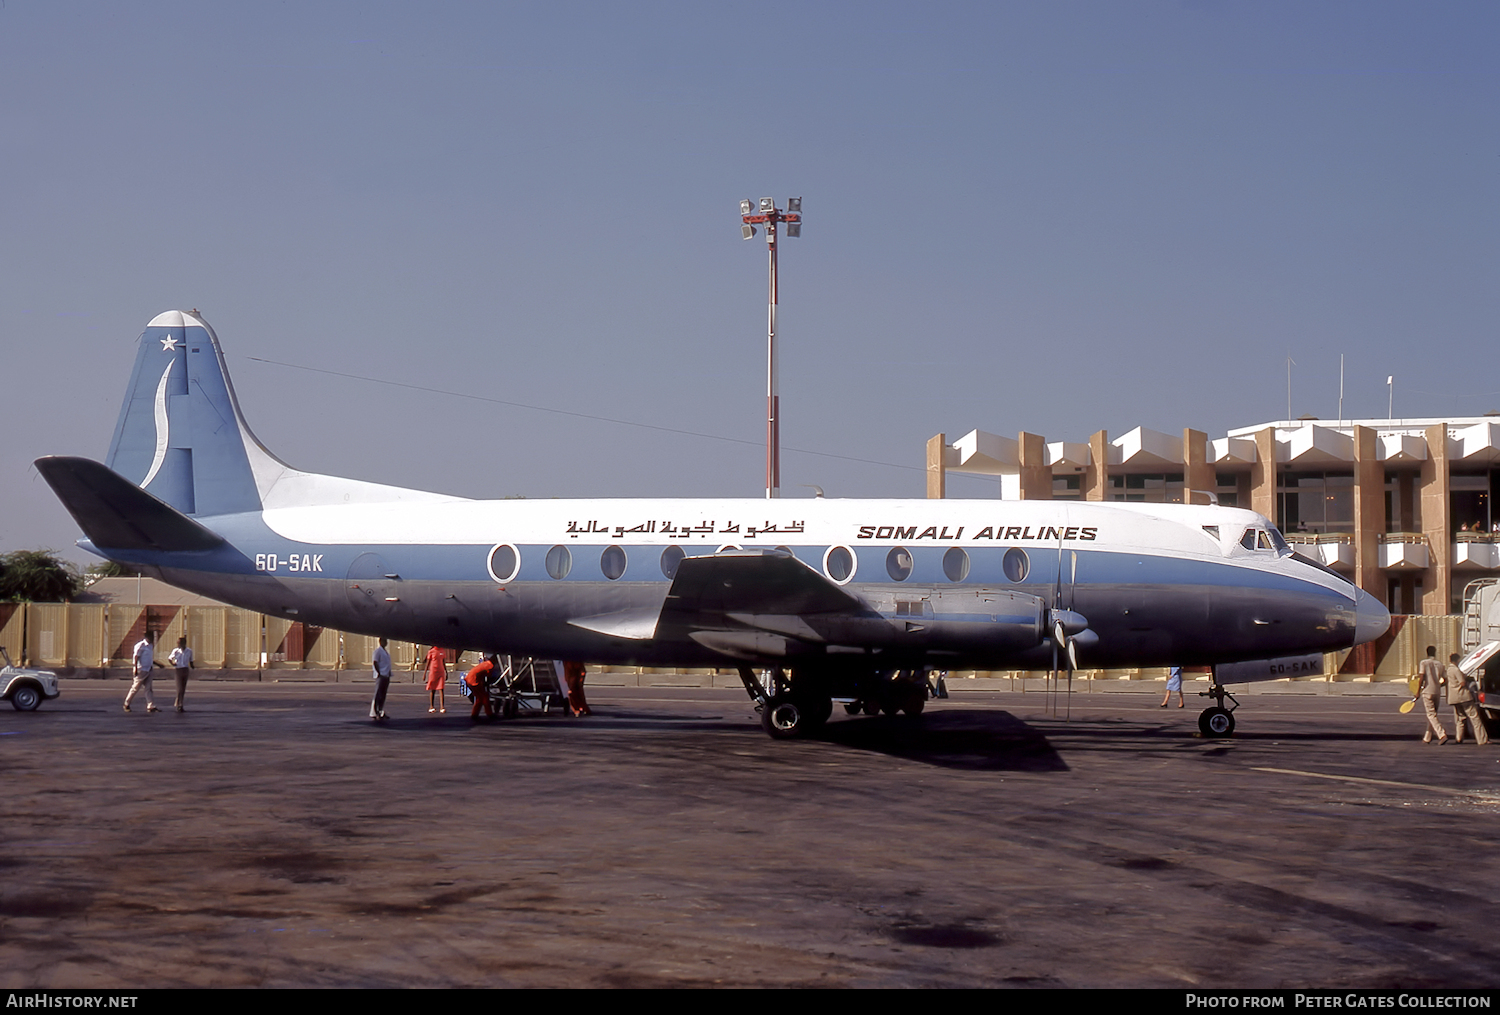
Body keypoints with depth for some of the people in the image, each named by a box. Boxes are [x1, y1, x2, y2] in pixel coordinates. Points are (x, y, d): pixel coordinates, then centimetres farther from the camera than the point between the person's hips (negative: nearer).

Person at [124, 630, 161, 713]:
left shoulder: (150, 646, 15)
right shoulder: (141, 645, -11)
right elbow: (136, 657, -14)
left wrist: (158, 664, 26)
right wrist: (135, 668, -21)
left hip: (148, 670, 8)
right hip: (141, 670, -8)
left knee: (148, 689, 3)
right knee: (135, 688, 0)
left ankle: (151, 706, -1)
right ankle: (127, 704, 13)